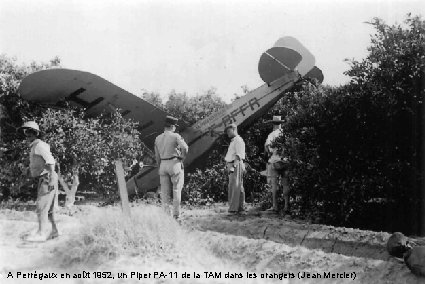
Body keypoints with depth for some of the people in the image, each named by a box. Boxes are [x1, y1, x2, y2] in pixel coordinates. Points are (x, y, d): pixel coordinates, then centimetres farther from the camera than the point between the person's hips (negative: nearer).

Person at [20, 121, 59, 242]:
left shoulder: (39, 145, -12)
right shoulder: (34, 147, 18)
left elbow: (50, 161, -22)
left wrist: (51, 179, -28)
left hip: (47, 178, -10)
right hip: (43, 179, 10)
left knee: (42, 206, -10)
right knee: (48, 207, 13)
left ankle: (41, 234, -9)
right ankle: (54, 231, 19)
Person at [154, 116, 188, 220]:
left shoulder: (158, 138, 11)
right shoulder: (175, 136, -6)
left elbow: (157, 156, 14)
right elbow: (184, 147, -20)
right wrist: (182, 158, -4)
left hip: (163, 165, 5)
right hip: (175, 164, -5)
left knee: (165, 192, 8)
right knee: (176, 190, 1)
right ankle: (176, 215, 1)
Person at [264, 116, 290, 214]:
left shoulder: (271, 135, -4)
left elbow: (267, 149, -9)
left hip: (274, 162, -2)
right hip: (286, 161, 2)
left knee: (274, 184, 4)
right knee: (286, 185, 4)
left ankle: (275, 207, 4)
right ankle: (286, 207, 3)